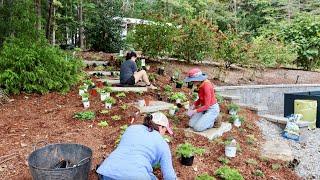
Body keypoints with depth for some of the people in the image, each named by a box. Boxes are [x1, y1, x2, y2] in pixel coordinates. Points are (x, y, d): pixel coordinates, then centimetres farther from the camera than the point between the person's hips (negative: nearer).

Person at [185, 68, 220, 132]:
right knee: (191, 124, -1)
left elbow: (207, 105, -27)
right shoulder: (200, 85, -3)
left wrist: (194, 111, -24)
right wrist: (193, 105, -3)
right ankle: (207, 118, 15)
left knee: (197, 128, -15)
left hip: (212, 109, -8)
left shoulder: (206, 86, -29)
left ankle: (212, 120, 6)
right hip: (204, 107, 8)